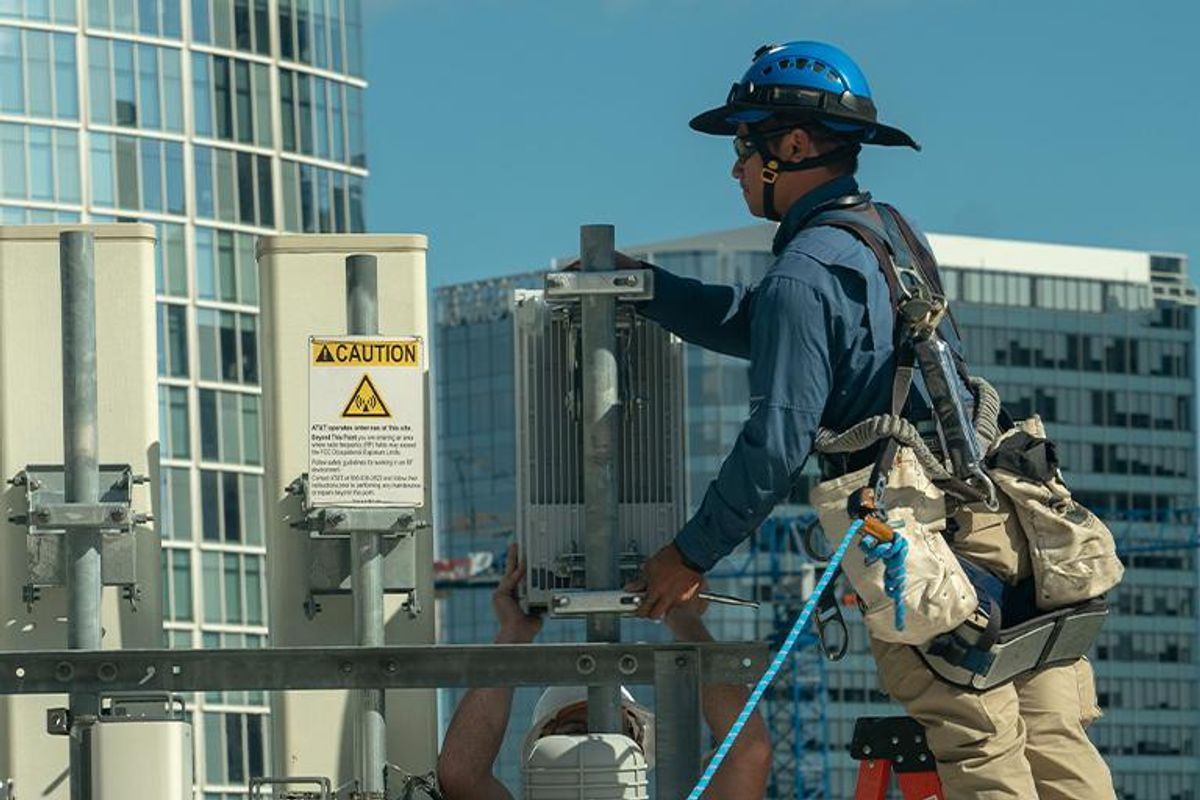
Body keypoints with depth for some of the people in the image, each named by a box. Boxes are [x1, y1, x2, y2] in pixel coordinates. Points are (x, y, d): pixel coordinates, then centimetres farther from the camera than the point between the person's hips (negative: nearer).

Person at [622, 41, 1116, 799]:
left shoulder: (804, 274, -10)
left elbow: (779, 440, -14)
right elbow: (759, 326, 32)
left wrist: (693, 553, -5)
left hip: (921, 537, -8)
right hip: (1003, 504, 8)